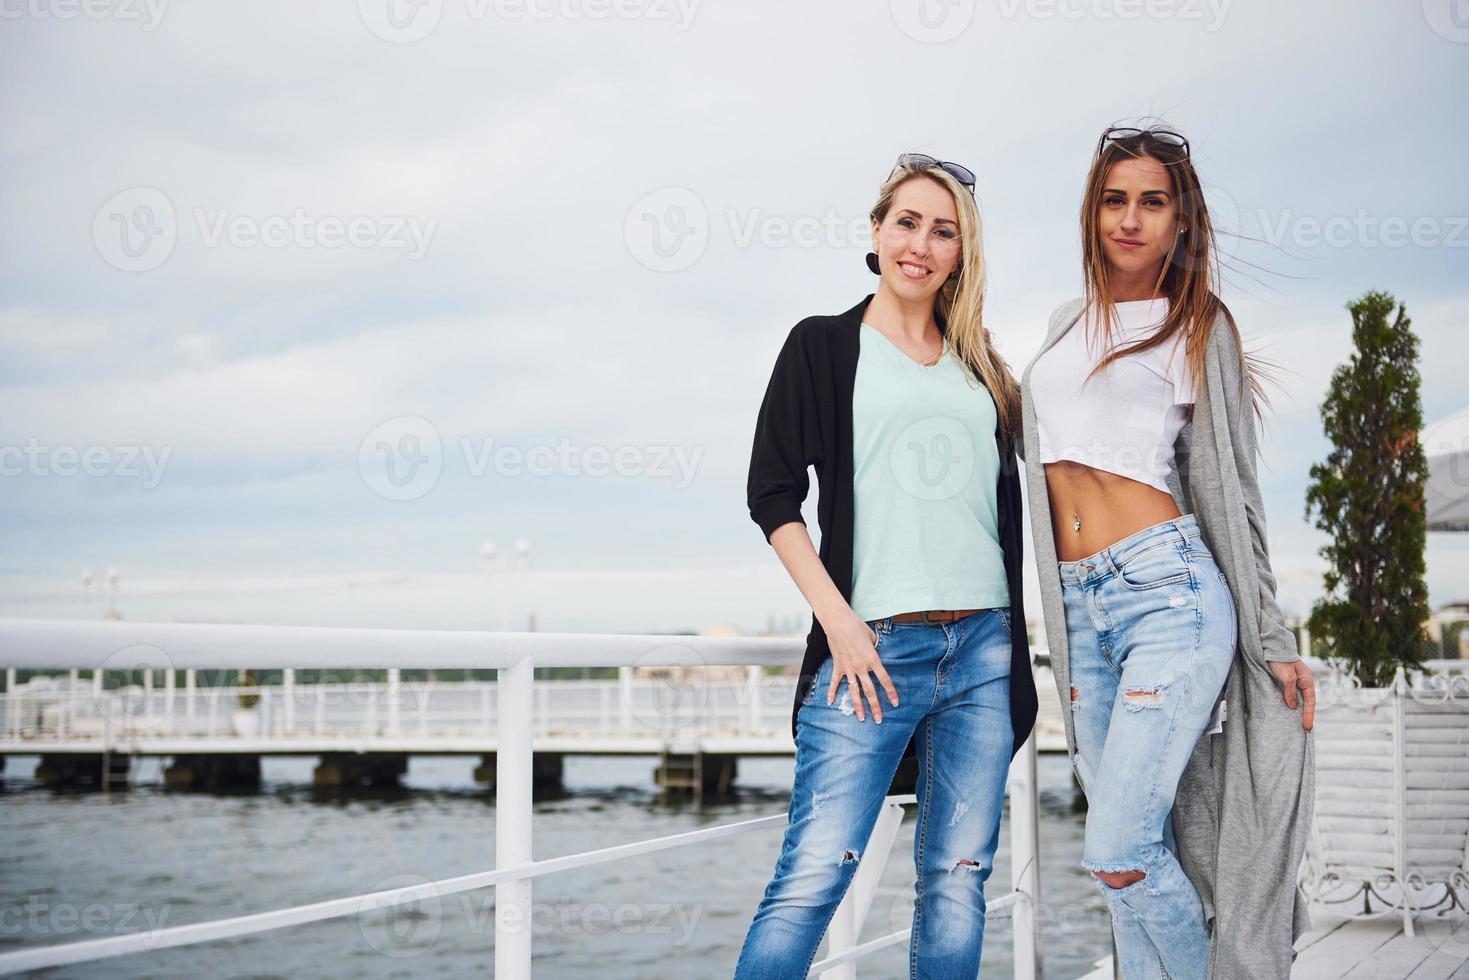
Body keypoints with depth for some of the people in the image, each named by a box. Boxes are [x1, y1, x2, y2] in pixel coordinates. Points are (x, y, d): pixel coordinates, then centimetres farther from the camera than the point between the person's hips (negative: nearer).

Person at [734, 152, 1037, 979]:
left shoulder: (980, 367, 18)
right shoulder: (825, 345, 6)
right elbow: (774, 493, 0)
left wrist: (1017, 629, 12)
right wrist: (838, 621, -10)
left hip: (985, 646, 5)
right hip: (875, 646, -4)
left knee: (958, 877, 5)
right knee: (814, 875, -11)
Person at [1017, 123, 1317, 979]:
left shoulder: (1197, 327, 3)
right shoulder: (1066, 326, 18)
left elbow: (1229, 490, 2)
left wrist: (1272, 640, 1)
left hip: (1168, 588, -5)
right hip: (1079, 604, 6)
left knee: (1119, 852, -13)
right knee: (1138, 851, 7)